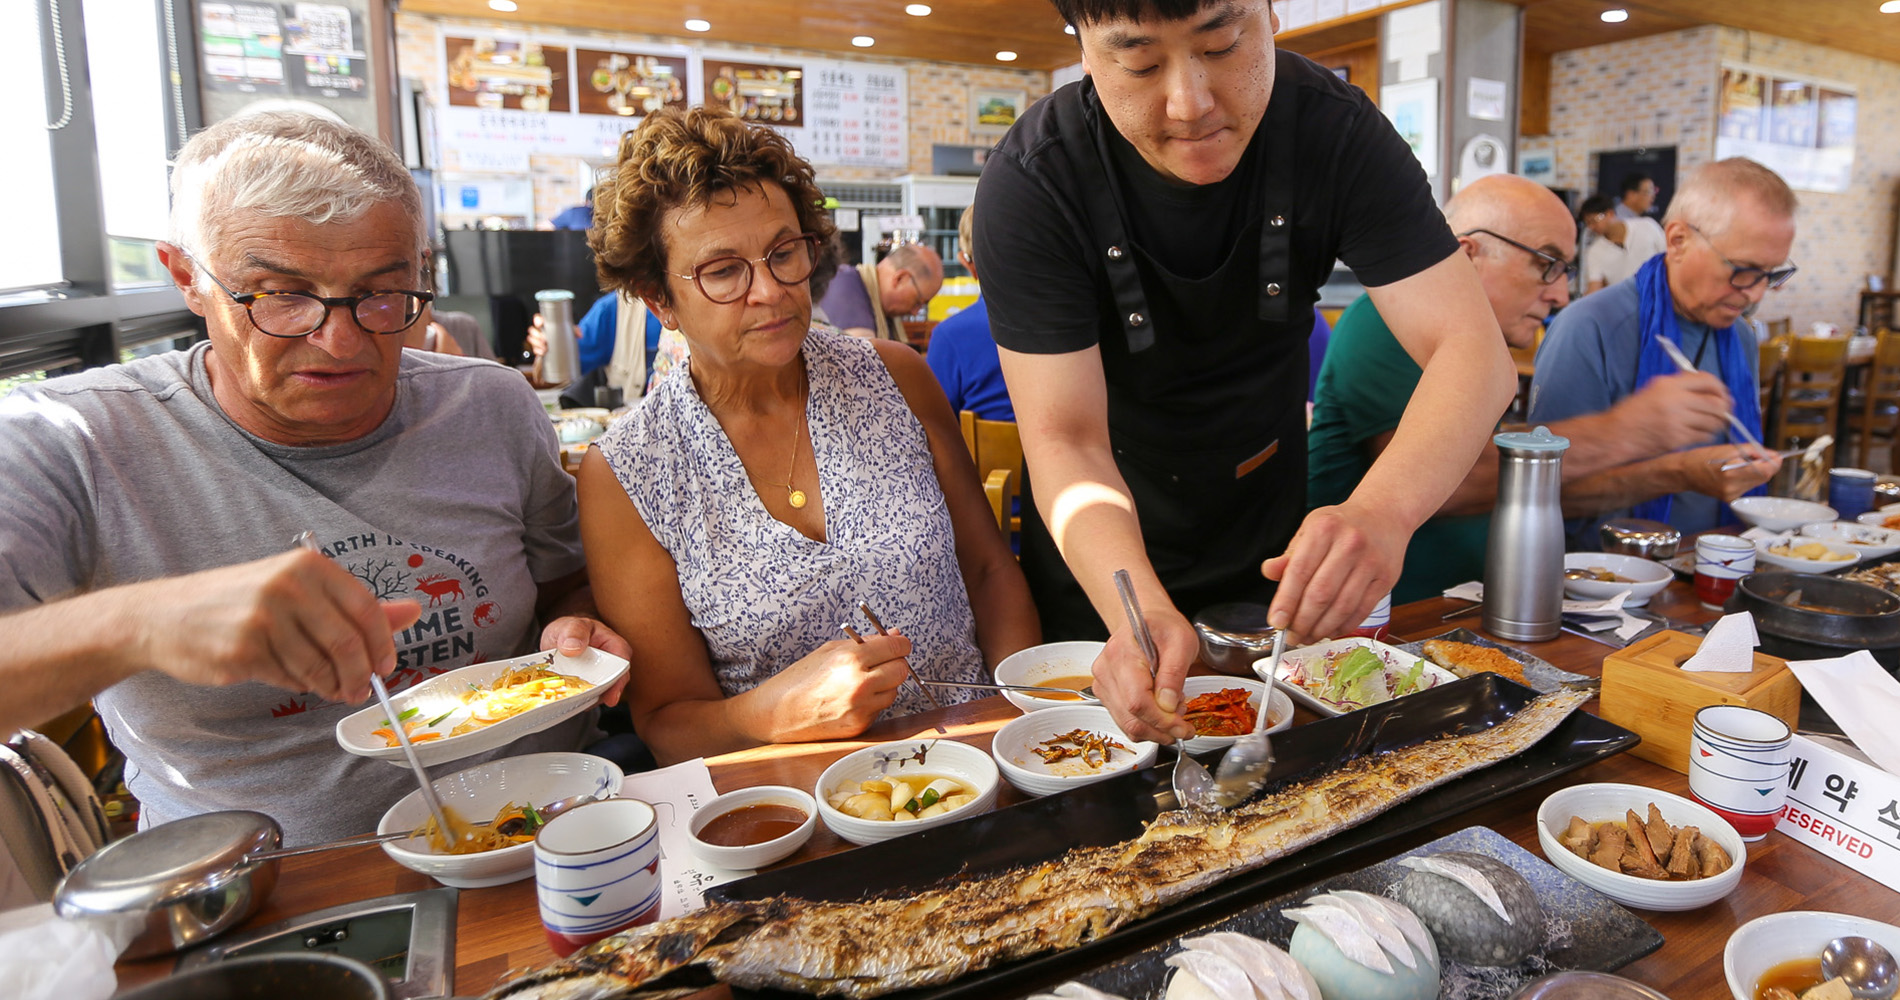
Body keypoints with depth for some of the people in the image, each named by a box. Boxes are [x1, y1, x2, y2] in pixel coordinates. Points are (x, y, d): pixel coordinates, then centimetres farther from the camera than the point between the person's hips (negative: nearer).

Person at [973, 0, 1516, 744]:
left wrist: (1381, 510, -47)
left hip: (1269, 556, 3)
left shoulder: (1335, 129, -20)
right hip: (1100, 564, -2)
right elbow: (1065, 439, -28)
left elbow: (1472, 348, -26)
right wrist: (1143, 612, -47)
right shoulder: (1031, 181, -26)